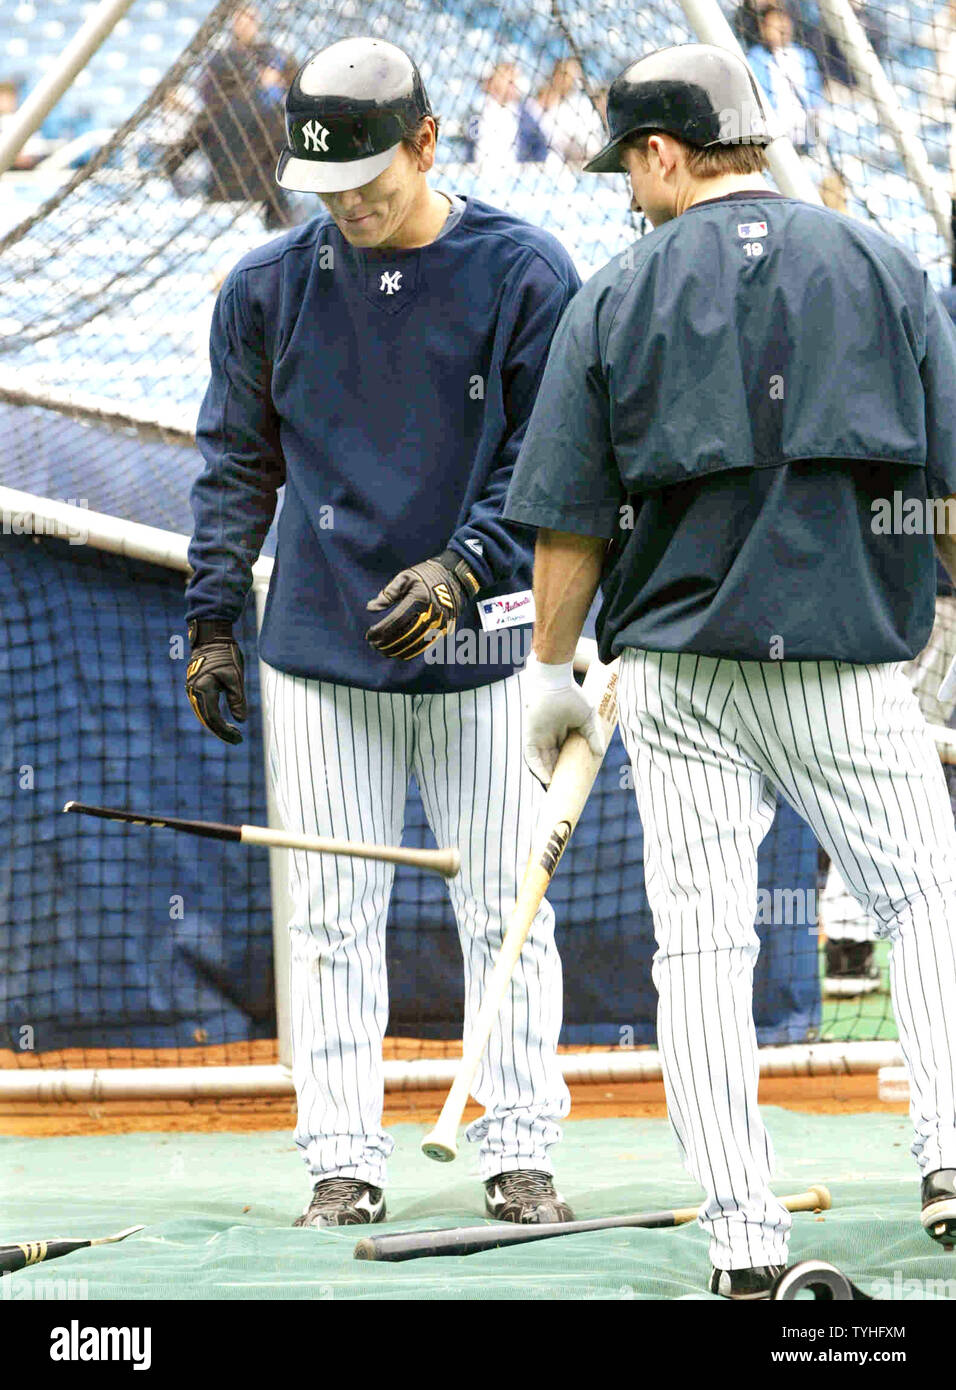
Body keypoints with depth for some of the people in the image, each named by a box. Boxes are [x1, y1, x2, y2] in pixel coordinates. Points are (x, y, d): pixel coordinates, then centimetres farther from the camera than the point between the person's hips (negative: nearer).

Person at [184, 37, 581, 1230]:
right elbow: (235, 461, 12)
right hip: (320, 651, 2)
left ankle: (520, 1153, 9)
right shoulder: (267, 287, 4)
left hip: (479, 649, -2)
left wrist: (465, 568, -17)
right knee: (331, 917, 1)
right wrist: (210, 618, 6)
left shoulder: (523, 274, -3)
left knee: (503, 908, 1)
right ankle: (342, 1162, 6)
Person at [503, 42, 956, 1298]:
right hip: (849, 663, 0)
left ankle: (745, 1239, -2)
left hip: (676, 668, 0)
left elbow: (569, 521, 3)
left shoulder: (616, 300, 2)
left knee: (703, 945, 3)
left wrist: (550, 674, 13)